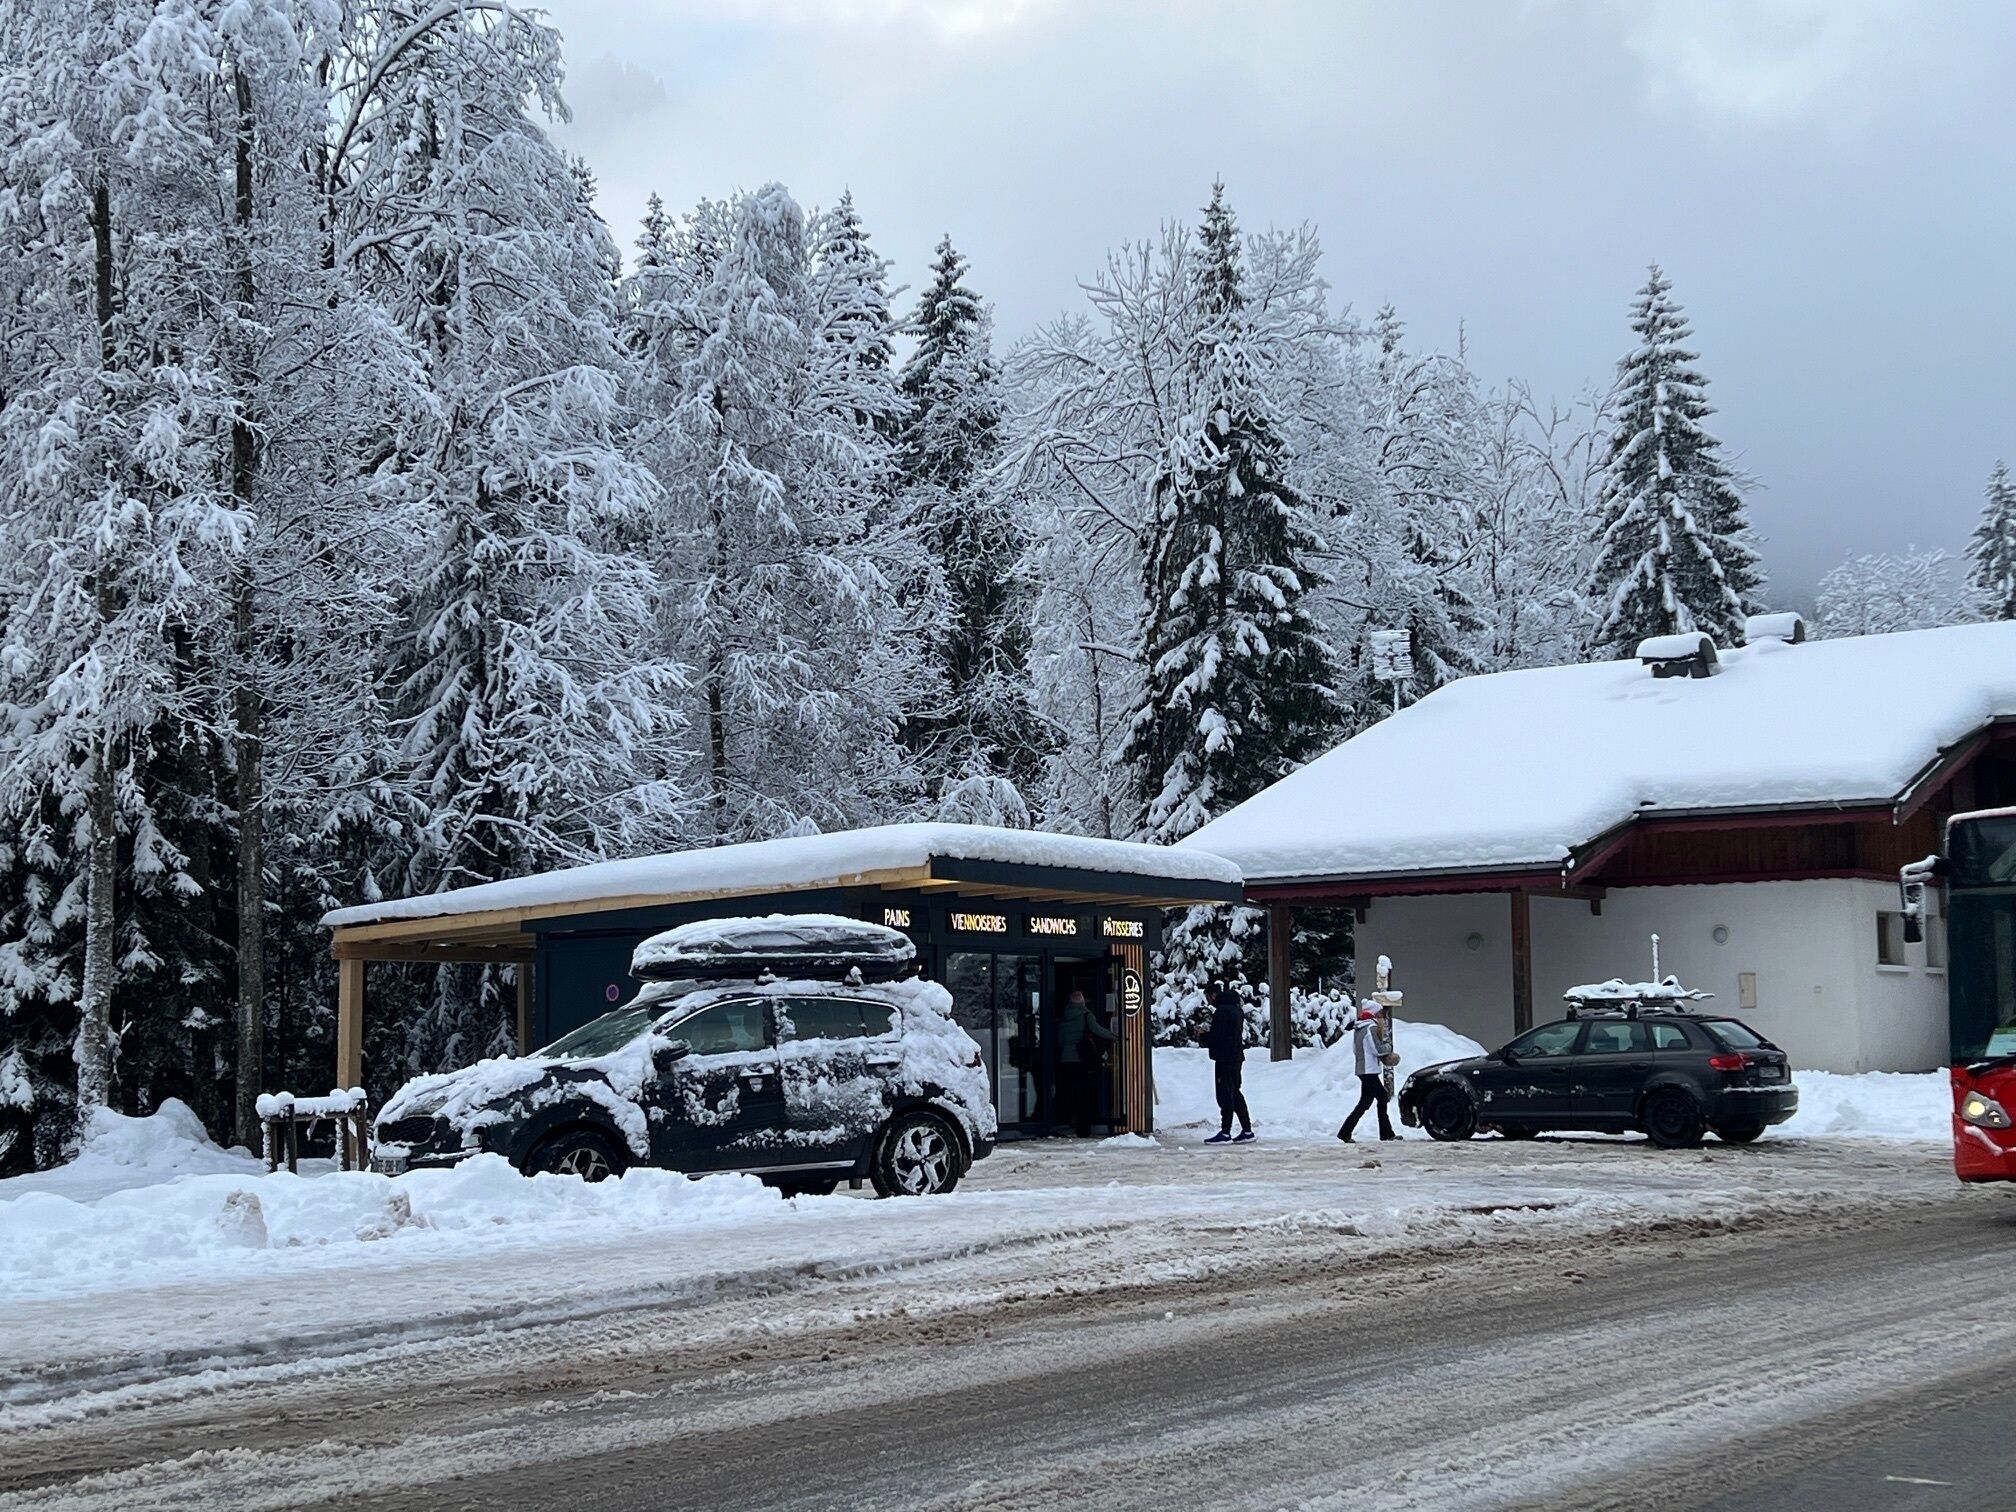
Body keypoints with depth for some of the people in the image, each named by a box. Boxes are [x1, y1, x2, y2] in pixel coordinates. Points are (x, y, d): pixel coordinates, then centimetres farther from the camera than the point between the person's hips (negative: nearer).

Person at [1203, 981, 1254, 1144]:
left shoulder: (1222, 1011, -16)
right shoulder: (1237, 1009, 14)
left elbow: (1214, 1037, -20)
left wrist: (1203, 1034, 2)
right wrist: (1208, 1034, 18)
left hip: (1225, 1059, -9)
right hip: (1237, 1057, 9)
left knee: (1225, 1094, -6)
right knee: (1235, 1094, 15)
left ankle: (1225, 1133, -5)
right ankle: (1247, 1130, 17)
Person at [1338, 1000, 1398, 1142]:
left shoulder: (1357, 1028, 14)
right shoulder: (1371, 1027, -14)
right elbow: (1378, 1050, -18)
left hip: (1361, 1069, 10)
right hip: (1370, 1070, -10)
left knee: (1382, 1098, 14)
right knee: (1365, 1103, -7)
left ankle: (1387, 1133, 15)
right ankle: (1345, 1132, -10)